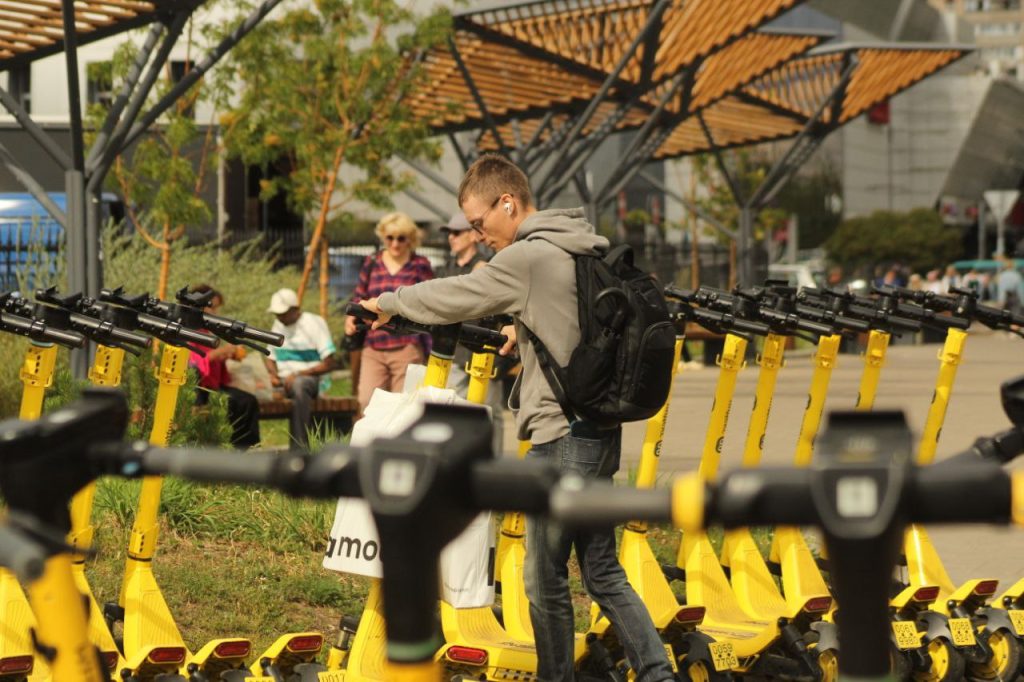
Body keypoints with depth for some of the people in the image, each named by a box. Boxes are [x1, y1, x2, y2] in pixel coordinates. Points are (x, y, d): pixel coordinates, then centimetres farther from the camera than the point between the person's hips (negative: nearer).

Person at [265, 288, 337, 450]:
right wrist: (273, 374, -1)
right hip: (284, 381, 6)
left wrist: (298, 374, -16)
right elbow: (270, 358, 23)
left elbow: (329, 364, -9)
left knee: (299, 384, -42)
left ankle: (300, 448, -45)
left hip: (310, 378, -6)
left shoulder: (314, 323, -3)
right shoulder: (278, 326, 17)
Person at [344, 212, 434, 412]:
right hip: (373, 347, 3)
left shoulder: (420, 266, 6)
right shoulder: (372, 263, 13)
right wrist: (351, 318, 1)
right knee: (367, 401, -7)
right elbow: (359, 297, 20)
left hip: (407, 348, -3)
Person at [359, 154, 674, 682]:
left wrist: (388, 303, 9)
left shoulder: (527, 258, -13)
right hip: (599, 432, 9)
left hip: (563, 438, -9)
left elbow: (454, 297, -5)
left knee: (546, 579, 2)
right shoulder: (585, 250, 12)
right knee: (603, 572, 13)